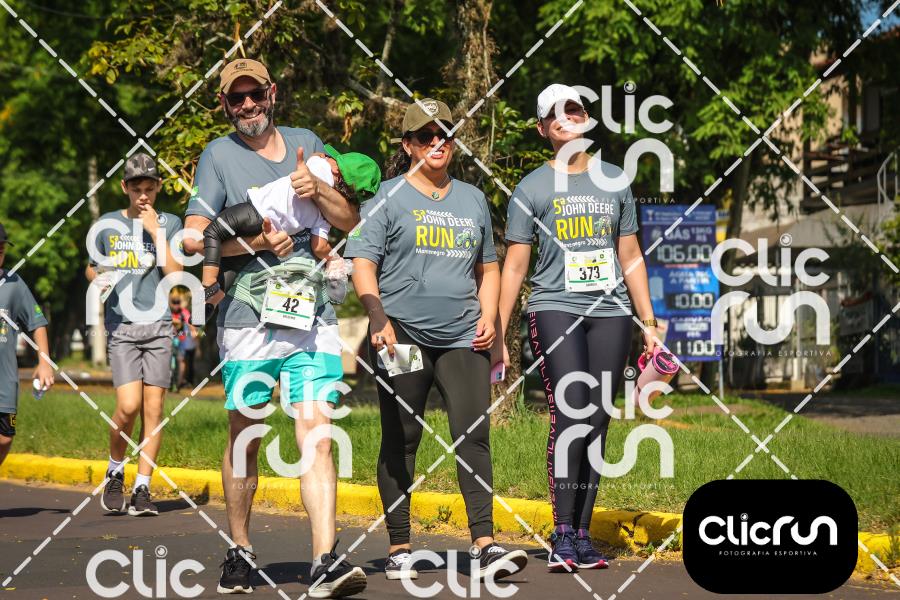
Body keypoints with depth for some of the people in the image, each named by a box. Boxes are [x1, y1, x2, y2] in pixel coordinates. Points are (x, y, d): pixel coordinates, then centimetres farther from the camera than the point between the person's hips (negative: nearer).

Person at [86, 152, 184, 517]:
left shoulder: (169, 223, 8)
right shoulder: (107, 225, 8)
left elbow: (174, 272, -2)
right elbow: (91, 268, 19)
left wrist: (155, 232, -8)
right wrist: (100, 278, -3)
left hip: (158, 324, 1)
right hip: (121, 325, -1)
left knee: (153, 409, -2)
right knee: (128, 406, -14)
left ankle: (142, 489, 5)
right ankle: (115, 473, 10)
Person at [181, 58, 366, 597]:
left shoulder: (306, 143, 14)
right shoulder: (219, 156, 6)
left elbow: (351, 221, 14)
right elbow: (194, 238, -2)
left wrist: (317, 190, -5)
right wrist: (255, 241, -16)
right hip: (247, 316, -1)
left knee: (316, 430, -10)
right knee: (245, 438, 7)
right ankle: (241, 552, 22)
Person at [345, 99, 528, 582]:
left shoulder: (472, 199, 18)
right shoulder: (388, 198, 4)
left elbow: (488, 268, 25)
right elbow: (363, 265, -3)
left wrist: (488, 316, 9)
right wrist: (379, 320, -16)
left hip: (463, 340, 3)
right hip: (402, 337, -3)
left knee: (474, 435, -10)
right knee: (400, 442, 4)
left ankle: (485, 546, -14)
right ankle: (399, 549, 12)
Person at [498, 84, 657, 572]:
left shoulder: (615, 181, 15)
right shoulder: (532, 188, 5)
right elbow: (514, 267, 4)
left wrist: (649, 323, 15)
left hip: (610, 312, 4)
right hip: (554, 309, -3)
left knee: (597, 423, 1)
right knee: (571, 411, -18)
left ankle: (582, 536, 6)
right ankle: (562, 536, -16)